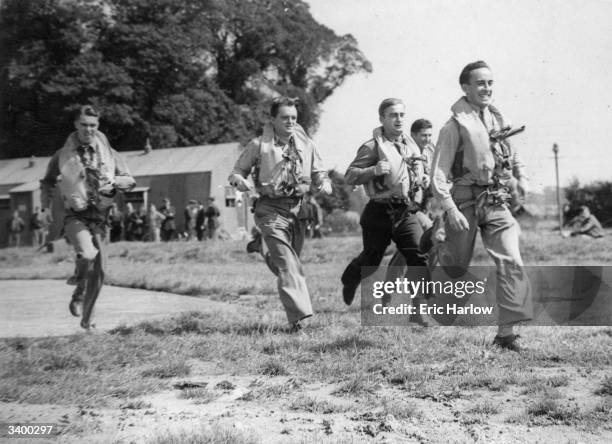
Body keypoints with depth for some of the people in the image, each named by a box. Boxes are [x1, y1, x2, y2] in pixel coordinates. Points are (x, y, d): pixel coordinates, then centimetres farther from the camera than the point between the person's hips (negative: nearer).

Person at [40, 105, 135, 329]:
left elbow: (130, 181, 2)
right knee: (87, 254, -30)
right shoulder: (63, 155, 2)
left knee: (99, 270, 0)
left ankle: (86, 317, 19)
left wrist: (113, 181, -16)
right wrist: (46, 194, 3)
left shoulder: (108, 153, 4)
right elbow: (49, 179, 19)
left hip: (99, 216, 3)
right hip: (75, 216, -2)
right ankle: (78, 294, -1)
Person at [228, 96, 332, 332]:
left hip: (298, 208, 5)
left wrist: (324, 185, -7)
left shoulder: (306, 144, 10)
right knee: (288, 264, -16)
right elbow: (237, 171, 7)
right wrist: (240, 181, -17)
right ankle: (298, 317, -22)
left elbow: (319, 174, 17)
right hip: (271, 210, -5)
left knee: (291, 260, 14)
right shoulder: (259, 145, 0)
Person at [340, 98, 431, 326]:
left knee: (420, 257, -11)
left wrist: (423, 179, 8)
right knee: (371, 261, 9)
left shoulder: (410, 144, 11)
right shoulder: (373, 146, -9)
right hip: (380, 213, -4)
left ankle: (419, 311, -5)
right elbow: (349, 176, -13)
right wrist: (374, 170, -27)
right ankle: (349, 280, 43)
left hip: (406, 212, 5)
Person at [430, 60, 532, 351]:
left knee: (511, 262, -10)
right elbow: (439, 173, -12)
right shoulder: (455, 126, -9)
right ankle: (438, 250, 44)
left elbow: (510, 151, 29)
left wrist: (521, 177, 12)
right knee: (457, 268, 6)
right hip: (465, 201, -5)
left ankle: (506, 332, -9)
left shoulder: (497, 118, 10)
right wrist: (450, 209, -22)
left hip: (497, 203, 5)